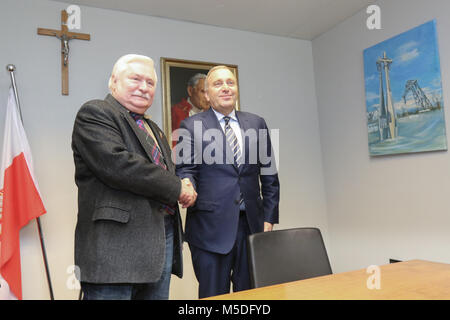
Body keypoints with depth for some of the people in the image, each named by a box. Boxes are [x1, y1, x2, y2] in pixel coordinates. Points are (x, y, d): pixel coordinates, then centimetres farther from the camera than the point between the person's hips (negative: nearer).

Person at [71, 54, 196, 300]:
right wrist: (177, 188, -12)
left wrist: (186, 189, -1)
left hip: (163, 240, 8)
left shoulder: (153, 129, 22)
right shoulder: (94, 113, -4)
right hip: (116, 244, -7)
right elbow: (116, 164, -20)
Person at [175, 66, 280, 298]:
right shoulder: (191, 126, 3)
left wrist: (269, 218, 7)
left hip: (252, 225, 3)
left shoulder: (256, 123, 11)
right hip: (211, 226, -3)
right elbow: (185, 170, -1)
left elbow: (269, 175, 12)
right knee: (214, 295, 7)